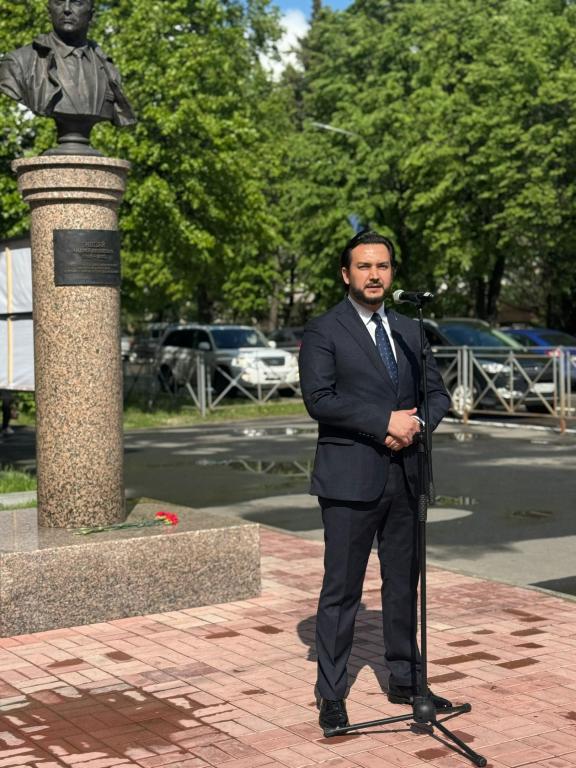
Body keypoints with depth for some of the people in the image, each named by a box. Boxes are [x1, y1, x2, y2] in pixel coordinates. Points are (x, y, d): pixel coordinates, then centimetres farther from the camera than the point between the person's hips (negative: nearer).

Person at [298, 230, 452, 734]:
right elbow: (318, 399, -15)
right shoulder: (323, 332, -4)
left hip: (405, 477, 6)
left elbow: (438, 393, 13)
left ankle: (405, 679, 27)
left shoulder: (409, 331, 14)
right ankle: (331, 694, 11)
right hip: (351, 480, -5)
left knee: (404, 584, 13)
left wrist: (416, 422, -8)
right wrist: (385, 421, -19)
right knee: (342, 589, 0)